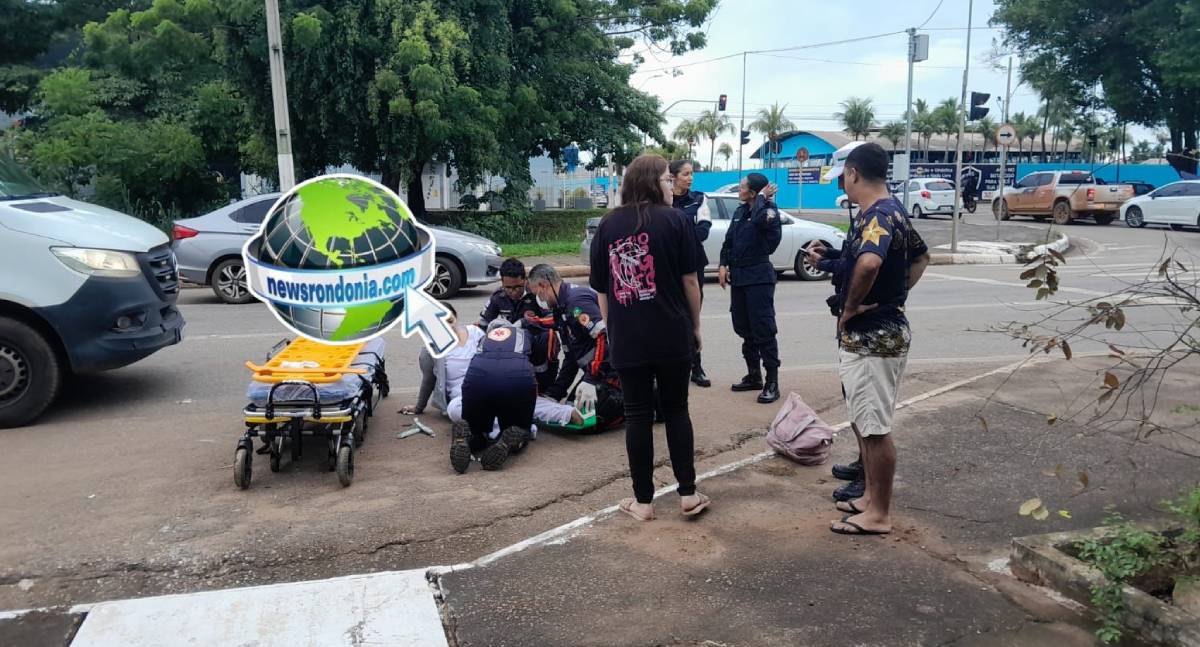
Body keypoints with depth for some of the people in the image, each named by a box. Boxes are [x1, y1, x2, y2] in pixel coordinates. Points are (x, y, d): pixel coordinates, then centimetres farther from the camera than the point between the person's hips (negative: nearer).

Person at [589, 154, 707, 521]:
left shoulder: (607, 225, 6)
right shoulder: (676, 220, -2)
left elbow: (601, 289, 6)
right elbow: (689, 280, -3)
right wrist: (695, 326, 8)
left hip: (627, 339, 1)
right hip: (671, 336, -1)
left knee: (637, 416, 7)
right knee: (676, 410, 12)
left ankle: (643, 501, 13)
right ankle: (687, 494, 15)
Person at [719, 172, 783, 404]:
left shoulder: (768, 209, -9)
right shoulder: (740, 212, 12)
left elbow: (761, 220, -33)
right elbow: (729, 240, 17)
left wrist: (762, 198, -18)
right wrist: (724, 264, 5)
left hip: (759, 277, -8)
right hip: (738, 276, 8)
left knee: (763, 329, -8)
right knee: (744, 328, 13)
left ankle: (772, 382, -3)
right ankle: (754, 376, 25)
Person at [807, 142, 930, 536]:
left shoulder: (876, 215, -20)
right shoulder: (892, 211, 13)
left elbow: (868, 262, -41)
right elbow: (920, 256, 27)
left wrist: (850, 306, -25)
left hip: (871, 338, -11)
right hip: (869, 335, 11)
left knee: (875, 427, 0)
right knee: (864, 423, 20)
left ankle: (879, 515, 12)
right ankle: (872, 498, 32)